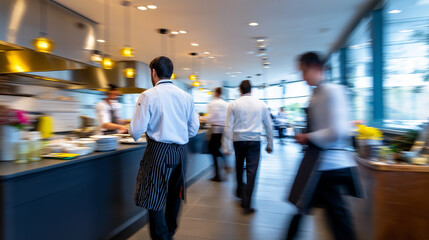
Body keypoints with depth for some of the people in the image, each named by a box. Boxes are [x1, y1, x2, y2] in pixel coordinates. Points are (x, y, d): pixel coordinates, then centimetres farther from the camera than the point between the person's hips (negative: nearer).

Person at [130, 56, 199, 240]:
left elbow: (136, 131, -8)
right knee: (174, 195, 20)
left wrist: (134, 133, 14)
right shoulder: (186, 96, 5)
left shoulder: (148, 95, -8)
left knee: (154, 199, 5)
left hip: (158, 151, -6)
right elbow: (194, 129, 9)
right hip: (180, 152, 6)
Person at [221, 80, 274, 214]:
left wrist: (226, 146, -2)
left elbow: (228, 127, -4)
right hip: (255, 140, -1)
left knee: (239, 168, 20)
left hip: (238, 140, 1)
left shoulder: (234, 105, 1)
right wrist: (270, 145, 15)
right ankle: (247, 204, 2)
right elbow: (268, 125, 7)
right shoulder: (261, 104, 3)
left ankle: (240, 192, 39)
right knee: (251, 171, 0)